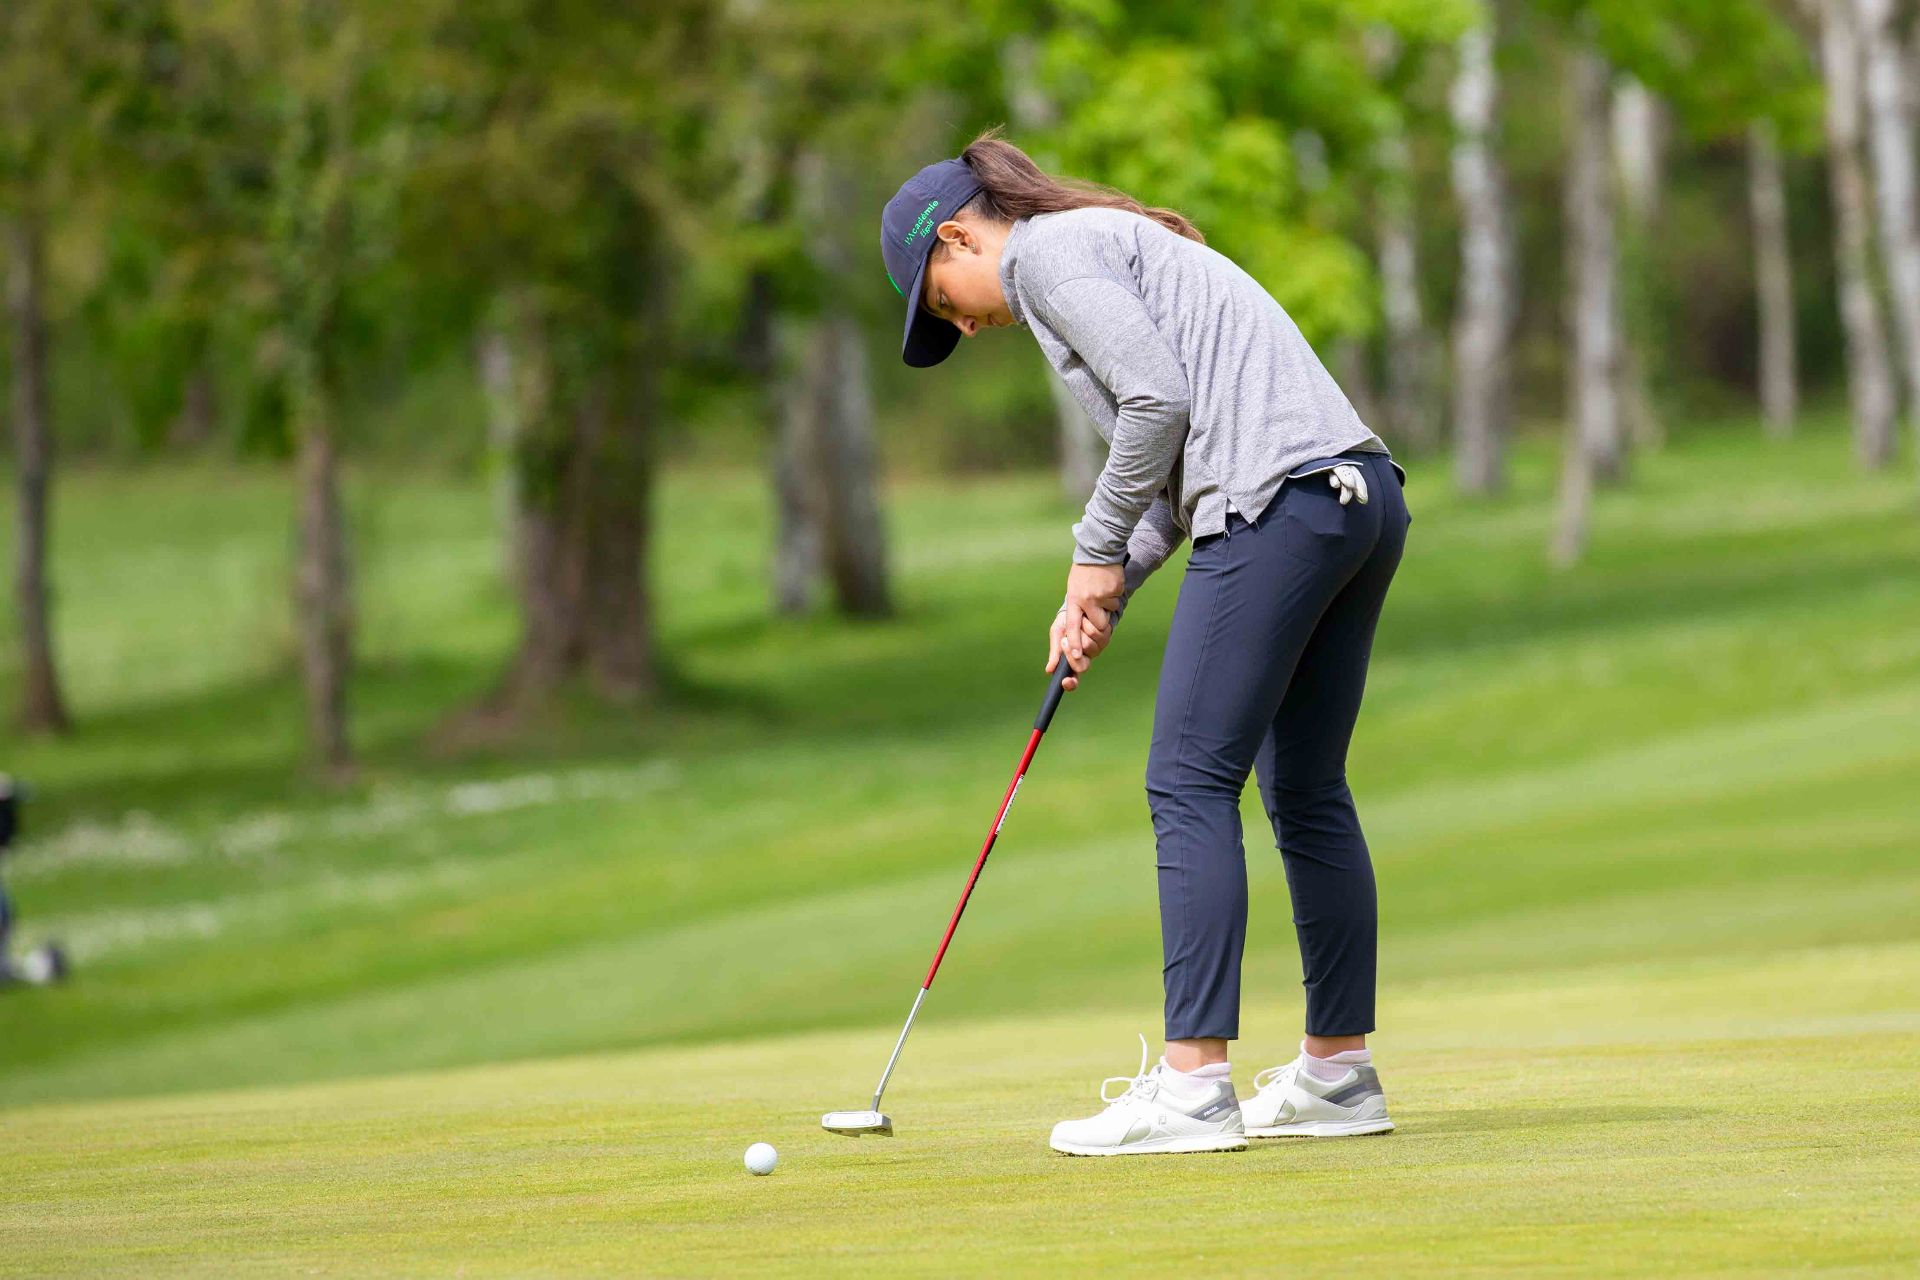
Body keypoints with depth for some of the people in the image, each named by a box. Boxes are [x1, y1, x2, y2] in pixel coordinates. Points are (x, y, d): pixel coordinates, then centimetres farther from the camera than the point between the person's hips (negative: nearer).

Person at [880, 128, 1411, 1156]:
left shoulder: (1050, 253, -1)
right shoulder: (1108, 247, 28)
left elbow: (1159, 400, -14)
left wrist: (1098, 553, -2)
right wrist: (1104, 597, 14)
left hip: (1279, 505, -10)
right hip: (1362, 497, 10)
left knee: (1189, 782, -8)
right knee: (1305, 789, 14)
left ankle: (1193, 1085, -10)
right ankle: (1338, 1073, 17)